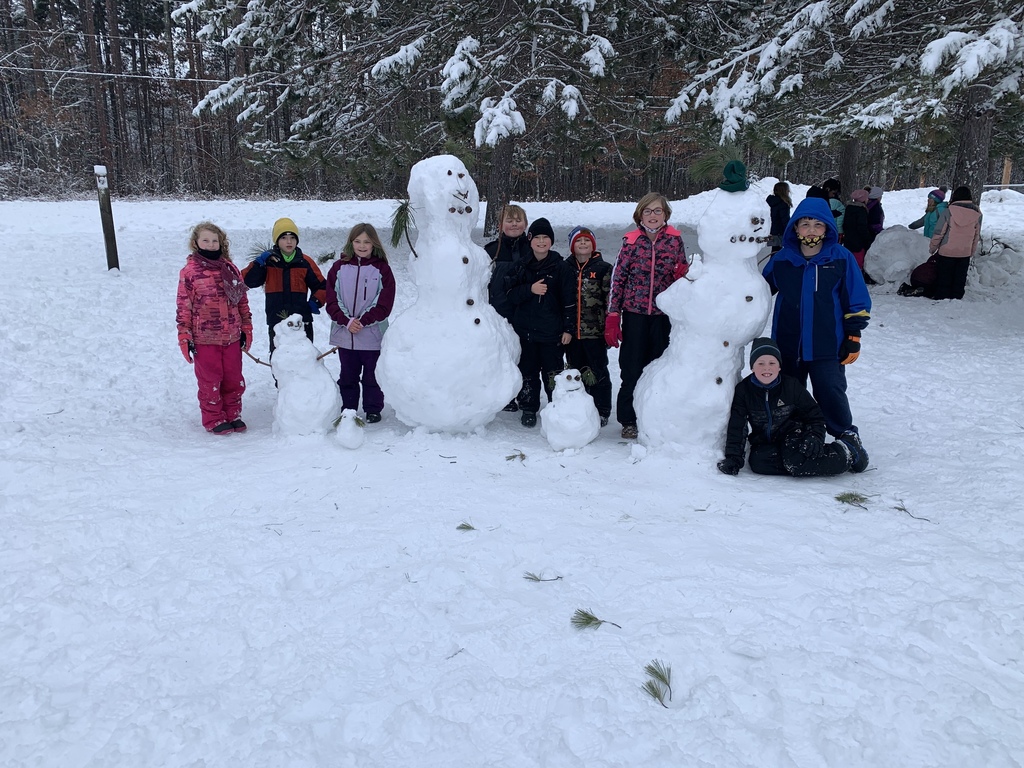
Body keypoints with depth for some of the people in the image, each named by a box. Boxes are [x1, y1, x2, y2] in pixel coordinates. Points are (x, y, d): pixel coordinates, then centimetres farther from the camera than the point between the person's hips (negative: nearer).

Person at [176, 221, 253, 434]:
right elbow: (183, 306, -5)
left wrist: (246, 329, 10)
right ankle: (214, 420, 20)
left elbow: (242, 300, 12)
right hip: (205, 338, -3)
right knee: (210, 381, 7)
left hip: (231, 336, 4)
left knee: (234, 379, 12)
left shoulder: (230, 268, 6)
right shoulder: (189, 271, -4)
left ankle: (233, 415, 27)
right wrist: (185, 337, -8)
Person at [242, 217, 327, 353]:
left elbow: (322, 286, 10)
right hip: (276, 323, 0)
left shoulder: (305, 262, 3)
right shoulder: (268, 262, 2)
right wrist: (260, 261, -18)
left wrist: (314, 303, -6)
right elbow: (248, 280, -9)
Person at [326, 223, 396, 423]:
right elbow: (332, 300, 1)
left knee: (371, 376, 7)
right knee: (347, 376, 13)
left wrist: (363, 321, -14)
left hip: (372, 335, -2)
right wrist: (347, 321, -12)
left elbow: (384, 305, -6)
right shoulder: (339, 267, 4)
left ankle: (373, 410, 20)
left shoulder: (382, 269, -2)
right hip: (344, 334, 3)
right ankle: (348, 410, 25)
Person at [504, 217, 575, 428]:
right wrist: (530, 289, -15)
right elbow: (510, 294, 2)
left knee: (552, 373, 2)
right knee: (528, 371, 8)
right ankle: (528, 409, 19)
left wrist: (568, 328, -3)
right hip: (525, 329, 2)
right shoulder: (521, 266, 6)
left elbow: (568, 300, 0)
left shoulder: (559, 267, 0)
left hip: (551, 331, -2)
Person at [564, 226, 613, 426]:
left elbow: (610, 299, -2)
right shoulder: (566, 268, 9)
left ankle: (602, 412, 14)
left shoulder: (603, 268, 0)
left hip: (595, 331, -3)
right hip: (572, 330, 4)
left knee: (598, 371, 4)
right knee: (576, 371, 12)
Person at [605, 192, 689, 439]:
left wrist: (683, 274, -13)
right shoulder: (631, 241, -3)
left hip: (663, 314, 2)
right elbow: (617, 278, -2)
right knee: (631, 370, 3)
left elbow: (683, 274, 13)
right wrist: (612, 316, -5)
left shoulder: (675, 238, 2)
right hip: (634, 312, -1)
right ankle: (629, 420, 17)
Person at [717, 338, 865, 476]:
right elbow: (736, 427, -7)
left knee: (796, 463, -33)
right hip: (764, 443, 2)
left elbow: (815, 415, 1)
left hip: (793, 435, -1)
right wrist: (733, 458, -16)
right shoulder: (743, 390, -6)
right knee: (758, 463, -32)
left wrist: (815, 438, -17)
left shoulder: (791, 386, -7)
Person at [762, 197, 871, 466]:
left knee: (831, 392, 0)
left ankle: (846, 436, 21)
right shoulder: (781, 260, 2)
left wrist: (853, 337, -2)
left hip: (827, 347, -2)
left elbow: (857, 302, 1)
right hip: (787, 345, 3)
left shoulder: (842, 259, -3)